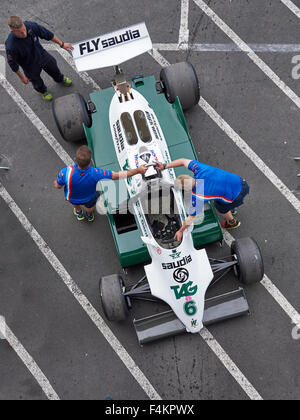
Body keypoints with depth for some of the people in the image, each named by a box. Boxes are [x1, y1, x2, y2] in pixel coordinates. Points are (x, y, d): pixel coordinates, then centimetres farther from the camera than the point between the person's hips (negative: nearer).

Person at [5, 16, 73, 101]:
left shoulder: (31, 26, -32)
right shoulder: (11, 46, -42)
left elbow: (47, 34, -14)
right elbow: (12, 63, -23)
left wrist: (61, 44, -3)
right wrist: (21, 77, -9)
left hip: (42, 55, 4)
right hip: (30, 66, -3)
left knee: (53, 68, 30)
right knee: (37, 81, 26)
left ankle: (60, 79, 66)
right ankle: (43, 91, 63)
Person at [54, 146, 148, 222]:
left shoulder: (66, 172, -42)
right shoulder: (95, 174, -44)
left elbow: (58, 186, -20)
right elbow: (117, 176, -34)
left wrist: (55, 183, 6)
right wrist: (138, 170, -23)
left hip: (72, 199, 1)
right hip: (89, 199, 0)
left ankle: (79, 213, 68)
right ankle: (89, 215, 68)